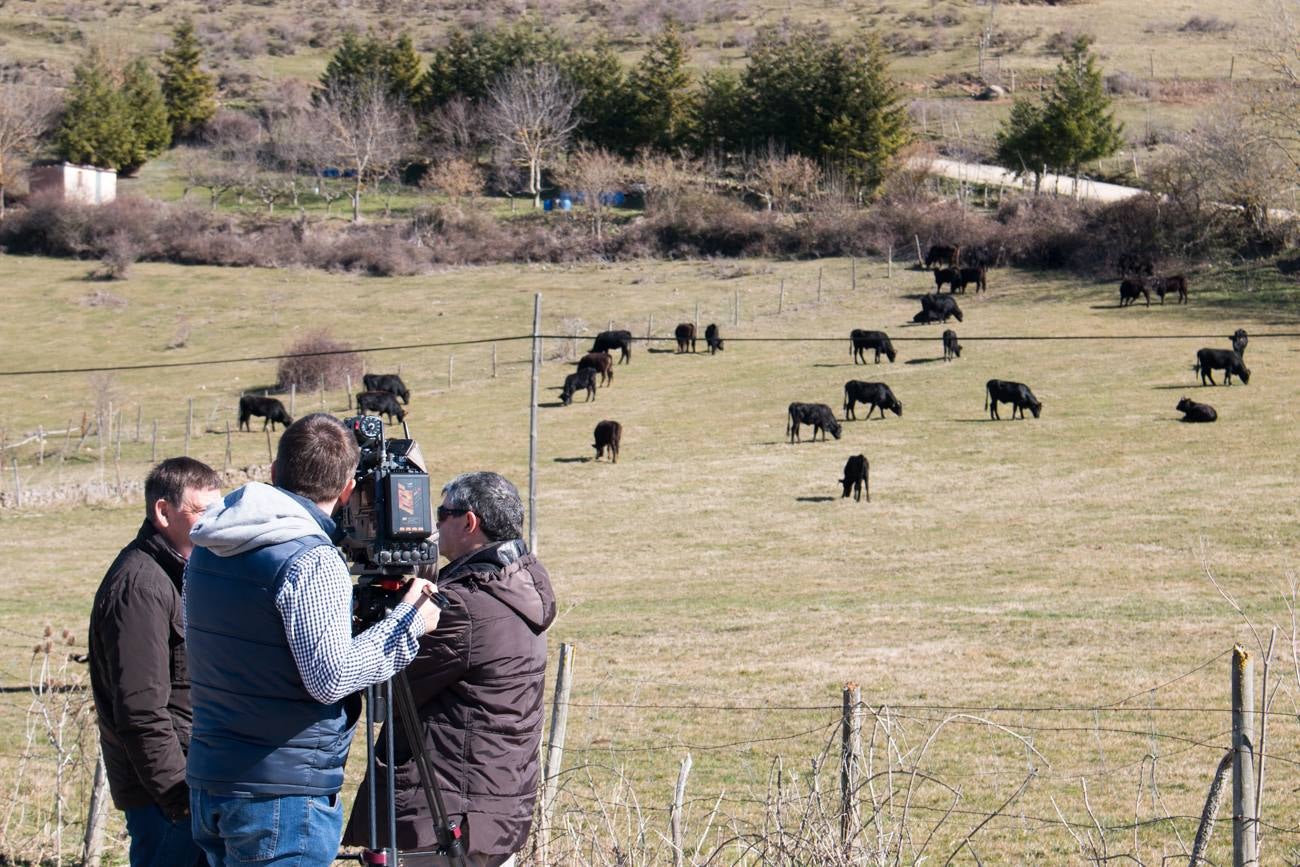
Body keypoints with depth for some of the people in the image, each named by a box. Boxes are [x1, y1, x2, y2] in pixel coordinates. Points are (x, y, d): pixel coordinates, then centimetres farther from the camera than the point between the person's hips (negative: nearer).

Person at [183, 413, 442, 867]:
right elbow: (331, 677, -19)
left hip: (208, 781, 8)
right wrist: (407, 623, -8)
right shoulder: (312, 562, -17)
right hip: (283, 795, -8)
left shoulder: (206, 550, 9)